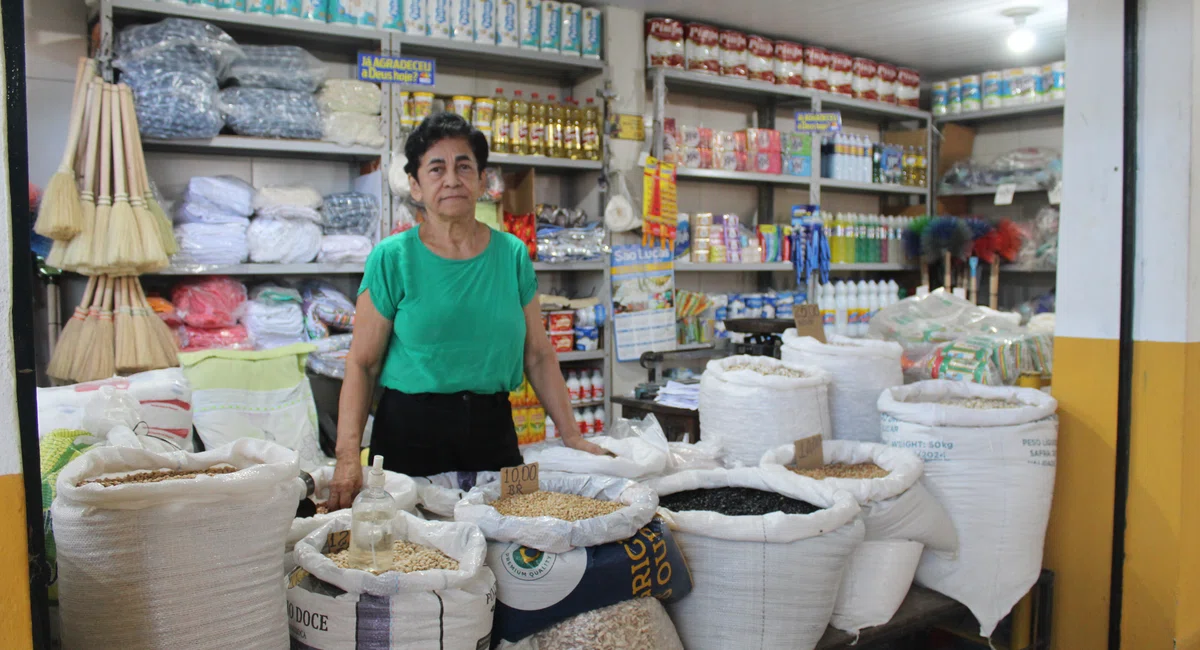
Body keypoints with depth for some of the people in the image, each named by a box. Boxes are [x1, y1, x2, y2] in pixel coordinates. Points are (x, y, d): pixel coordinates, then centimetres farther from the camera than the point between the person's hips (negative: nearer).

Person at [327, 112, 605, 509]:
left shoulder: (513, 255, 4)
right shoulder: (391, 259, -4)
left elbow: (538, 355, 7)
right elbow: (362, 363, -5)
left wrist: (571, 436, 5)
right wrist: (348, 455, -16)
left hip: (493, 430, 3)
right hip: (409, 431, -2)